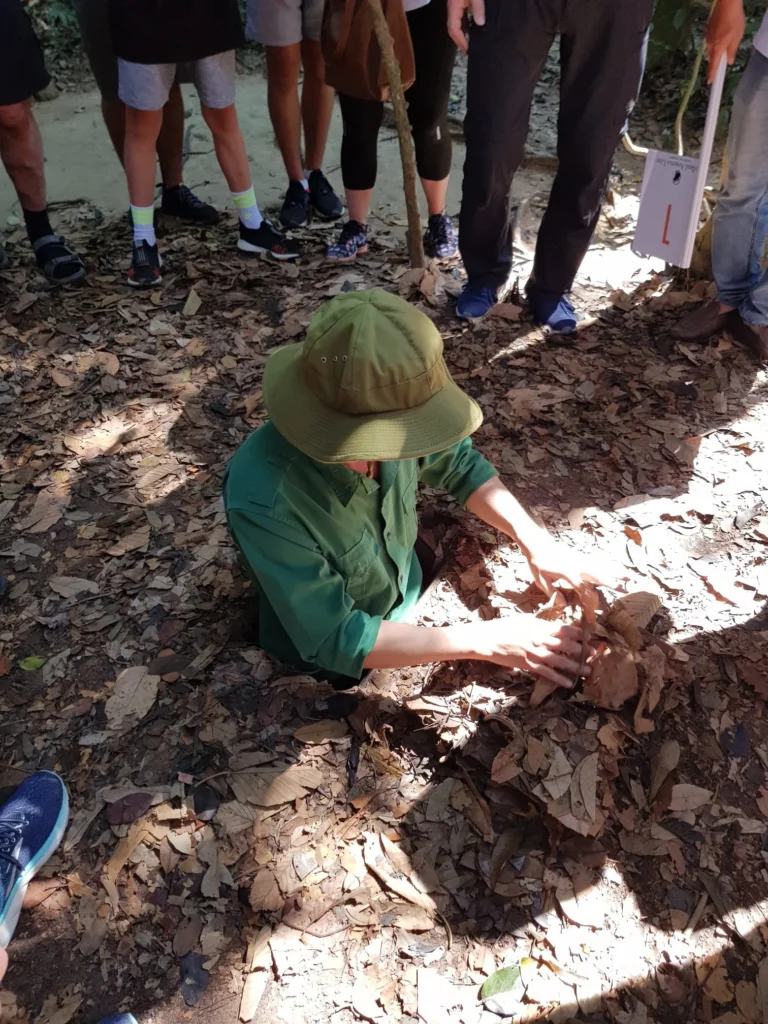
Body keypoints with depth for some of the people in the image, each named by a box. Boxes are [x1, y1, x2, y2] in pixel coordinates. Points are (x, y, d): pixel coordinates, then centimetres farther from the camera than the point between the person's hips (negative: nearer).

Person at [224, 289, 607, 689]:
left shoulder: (387, 418, -26)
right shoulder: (265, 497, -40)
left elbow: (459, 464, -5)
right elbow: (334, 640, -33)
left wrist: (535, 541, -17)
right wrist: (484, 640, -32)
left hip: (411, 605, 4)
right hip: (330, 667, -4)